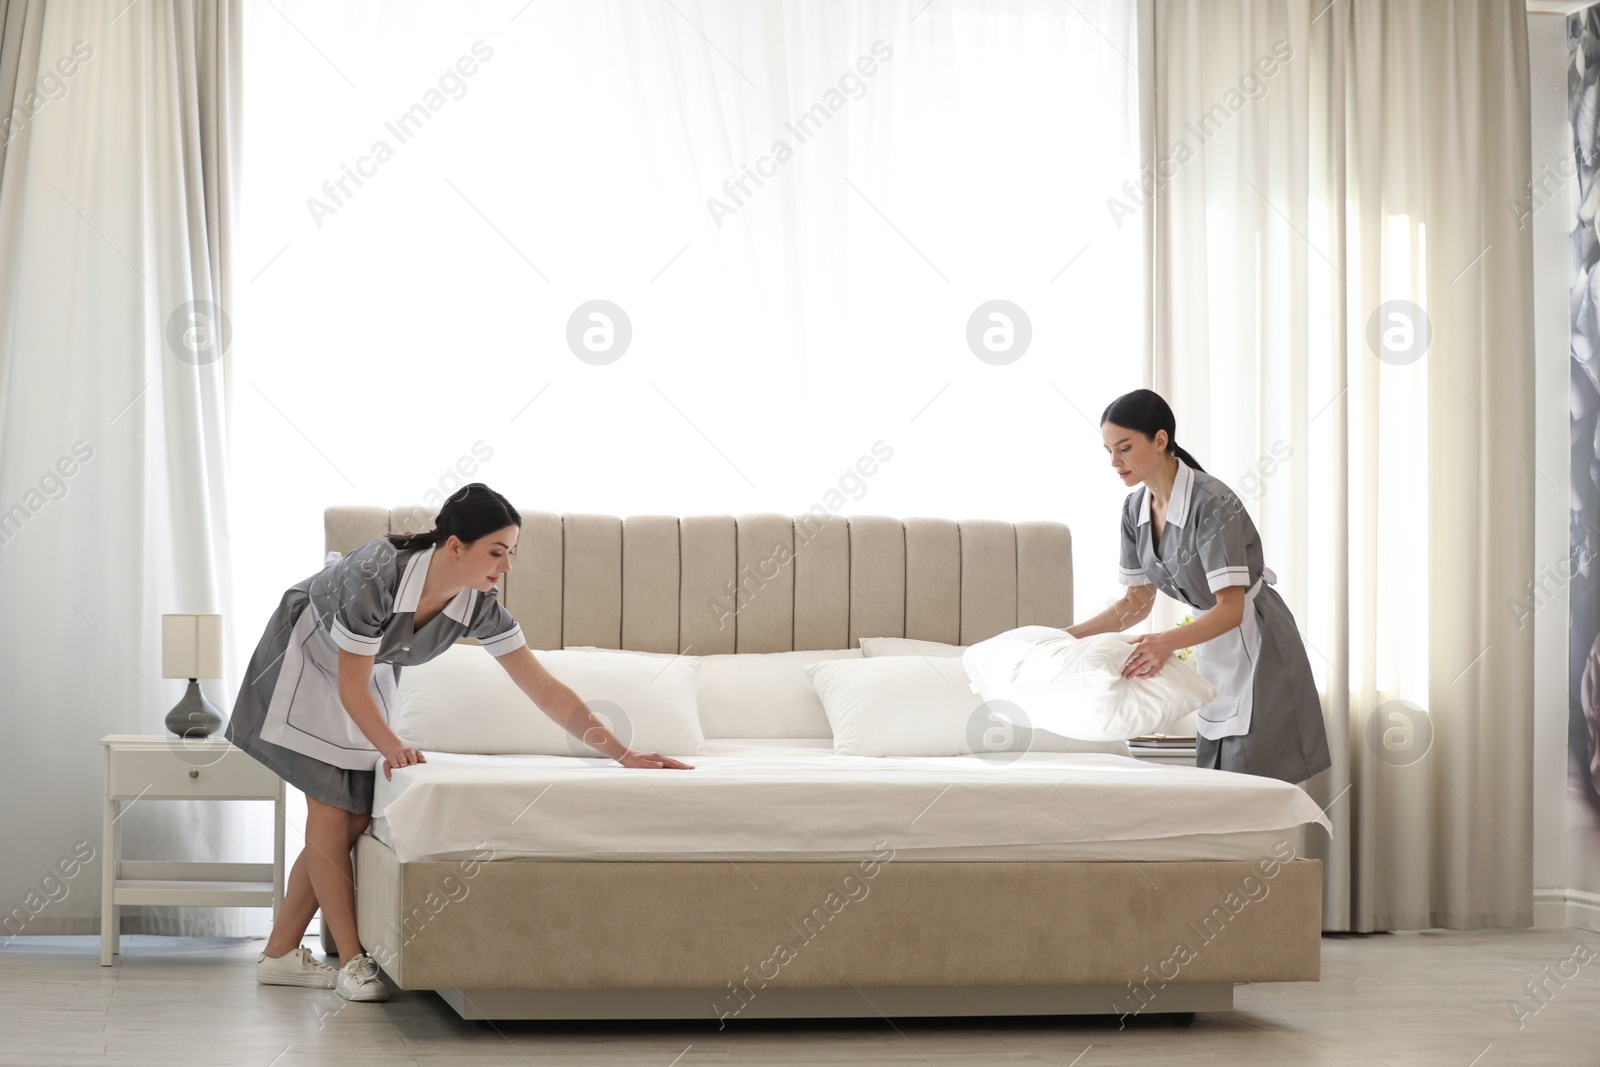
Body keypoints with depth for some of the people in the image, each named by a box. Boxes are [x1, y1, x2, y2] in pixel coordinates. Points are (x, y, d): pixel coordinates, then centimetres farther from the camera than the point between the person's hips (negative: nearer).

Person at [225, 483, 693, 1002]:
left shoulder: (480, 605, -21)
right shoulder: (378, 574, -38)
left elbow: (546, 691, -19)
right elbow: (351, 687, -28)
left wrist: (625, 754, -24)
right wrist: (393, 746, -30)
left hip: (370, 668, 6)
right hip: (309, 657, -6)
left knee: (357, 815, 2)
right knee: (330, 809, -11)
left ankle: (280, 954, 11)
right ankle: (352, 959, -3)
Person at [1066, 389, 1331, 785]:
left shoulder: (1211, 502, -25)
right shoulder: (1136, 508, -1)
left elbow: (1231, 608, -28)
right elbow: (1137, 602, 7)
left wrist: (1169, 641, -43)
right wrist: (1070, 634, -2)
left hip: (1257, 648, -8)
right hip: (1215, 653, 8)